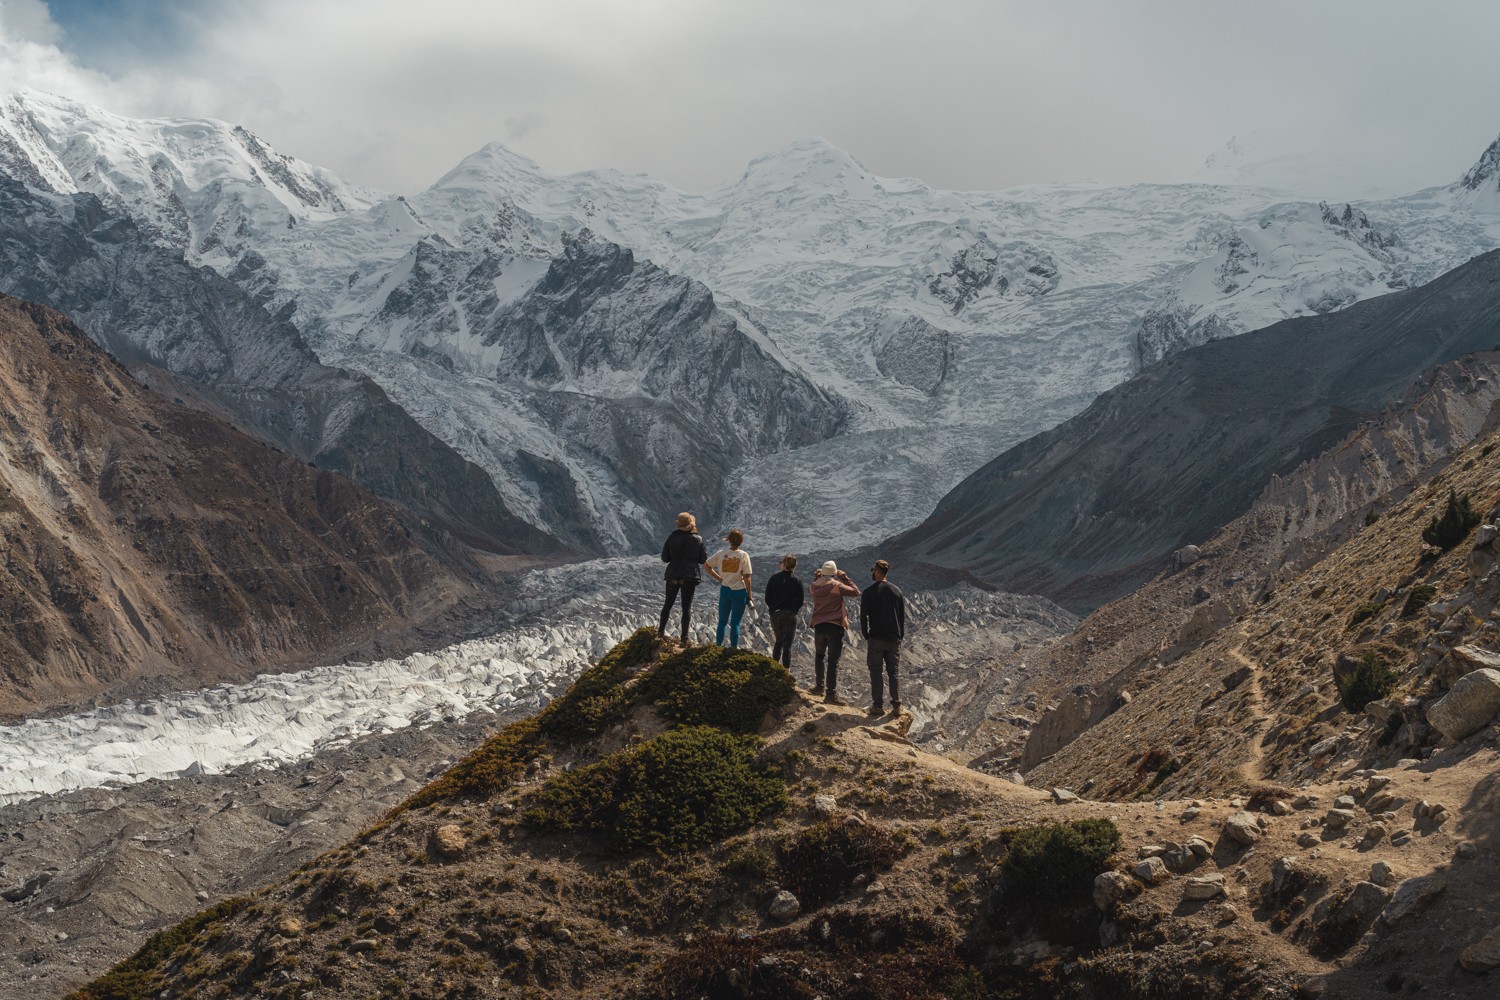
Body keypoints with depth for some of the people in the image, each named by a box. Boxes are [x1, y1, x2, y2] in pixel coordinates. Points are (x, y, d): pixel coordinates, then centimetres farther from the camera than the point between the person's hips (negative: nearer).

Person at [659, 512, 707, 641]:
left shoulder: (672, 537, -2)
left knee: (668, 603, 16)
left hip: (673, 574, 1)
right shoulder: (698, 539, -4)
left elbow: (664, 558, 0)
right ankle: (684, 635, 0)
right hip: (690, 576, -1)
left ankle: (661, 630, 20)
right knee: (687, 606, 3)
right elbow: (703, 559, -1)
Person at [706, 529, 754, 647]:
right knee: (735, 623, 5)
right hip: (739, 591, -3)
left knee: (722, 621, 15)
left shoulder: (721, 554, -2)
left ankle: (718, 646, 18)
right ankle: (734, 648, 8)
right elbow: (746, 577, -11)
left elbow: (706, 565, 3)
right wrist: (749, 595, -3)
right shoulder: (744, 555, -10)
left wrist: (719, 578, 8)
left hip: (725, 590, 3)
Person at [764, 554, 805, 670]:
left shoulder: (774, 578, -1)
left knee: (778, 641, 21)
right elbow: (800, 601, -3)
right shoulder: (797, 580, -4)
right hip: (790, 615, -2)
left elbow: (767, 599, -1)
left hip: (775, 614, 2)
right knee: (787, 644, 2)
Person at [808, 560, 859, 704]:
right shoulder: (836, 586, -11)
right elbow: (855, 591, -5)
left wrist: (817, 577, 19)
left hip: (819, 626, 5)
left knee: (819, 656, 27)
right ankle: (831, 694, -9)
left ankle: (819, 686, 29)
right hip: (835, 626, -5)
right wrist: (844, 577, 1)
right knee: (833, 661, -5)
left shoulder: (815, 586, 4)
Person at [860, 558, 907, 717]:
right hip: (894, 639, 4)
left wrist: (866, 635, 6)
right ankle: (897, 705, 3)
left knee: (876, 672, 3)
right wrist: (900, 635, 14)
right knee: (893, 672, 8)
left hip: (876, 638, -3)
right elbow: (903, 615, 9)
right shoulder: (896, 591, 6)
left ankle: (877, 706, 1)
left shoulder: (869, 592, -7)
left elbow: (863, 616, -6)